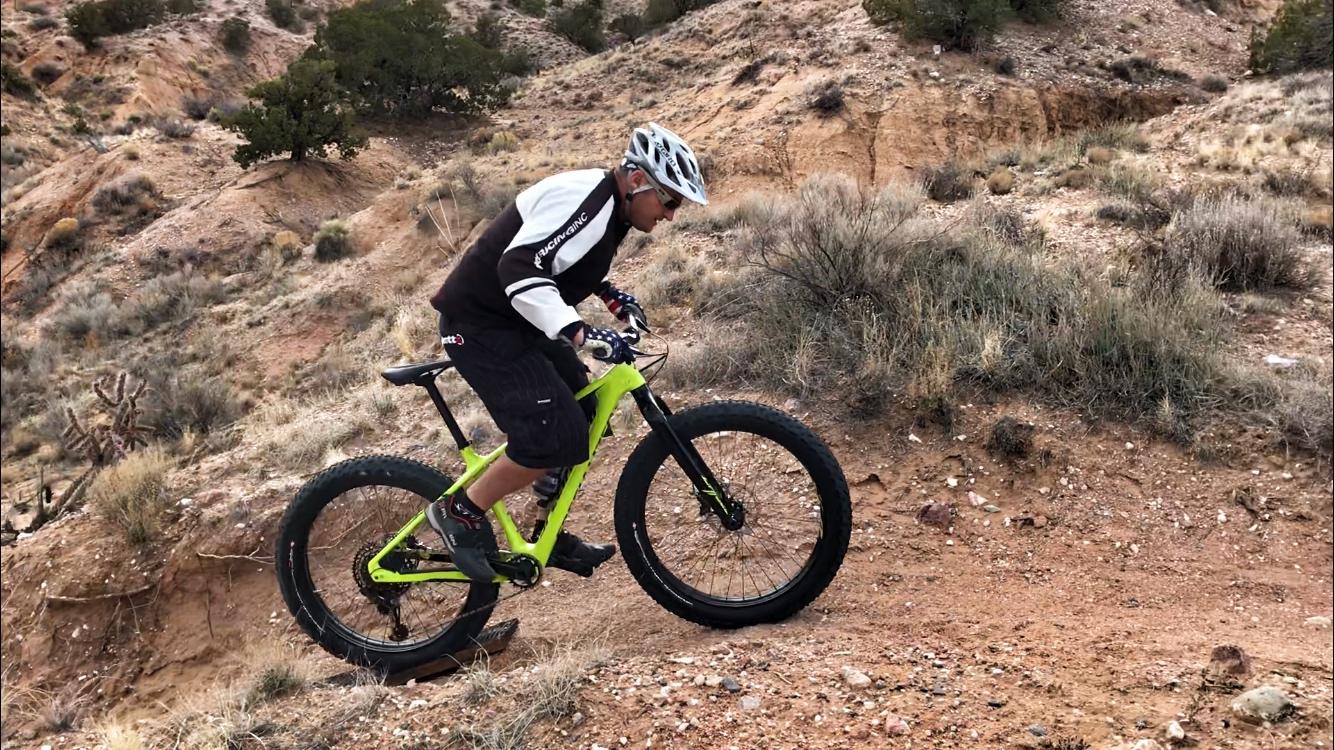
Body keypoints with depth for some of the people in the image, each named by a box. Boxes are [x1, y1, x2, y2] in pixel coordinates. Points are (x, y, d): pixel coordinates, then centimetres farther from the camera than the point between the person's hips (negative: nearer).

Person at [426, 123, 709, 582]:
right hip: (481, 326, -10)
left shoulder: (607, 205, 8)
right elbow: (520, 271, -34)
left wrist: (609, 294, 10)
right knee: (555, 436, -16)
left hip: (514, 322, 10)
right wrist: (581, 334, -41)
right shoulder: (583, 200, -23)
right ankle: (459, 512, 1)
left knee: (584, 414, 11)